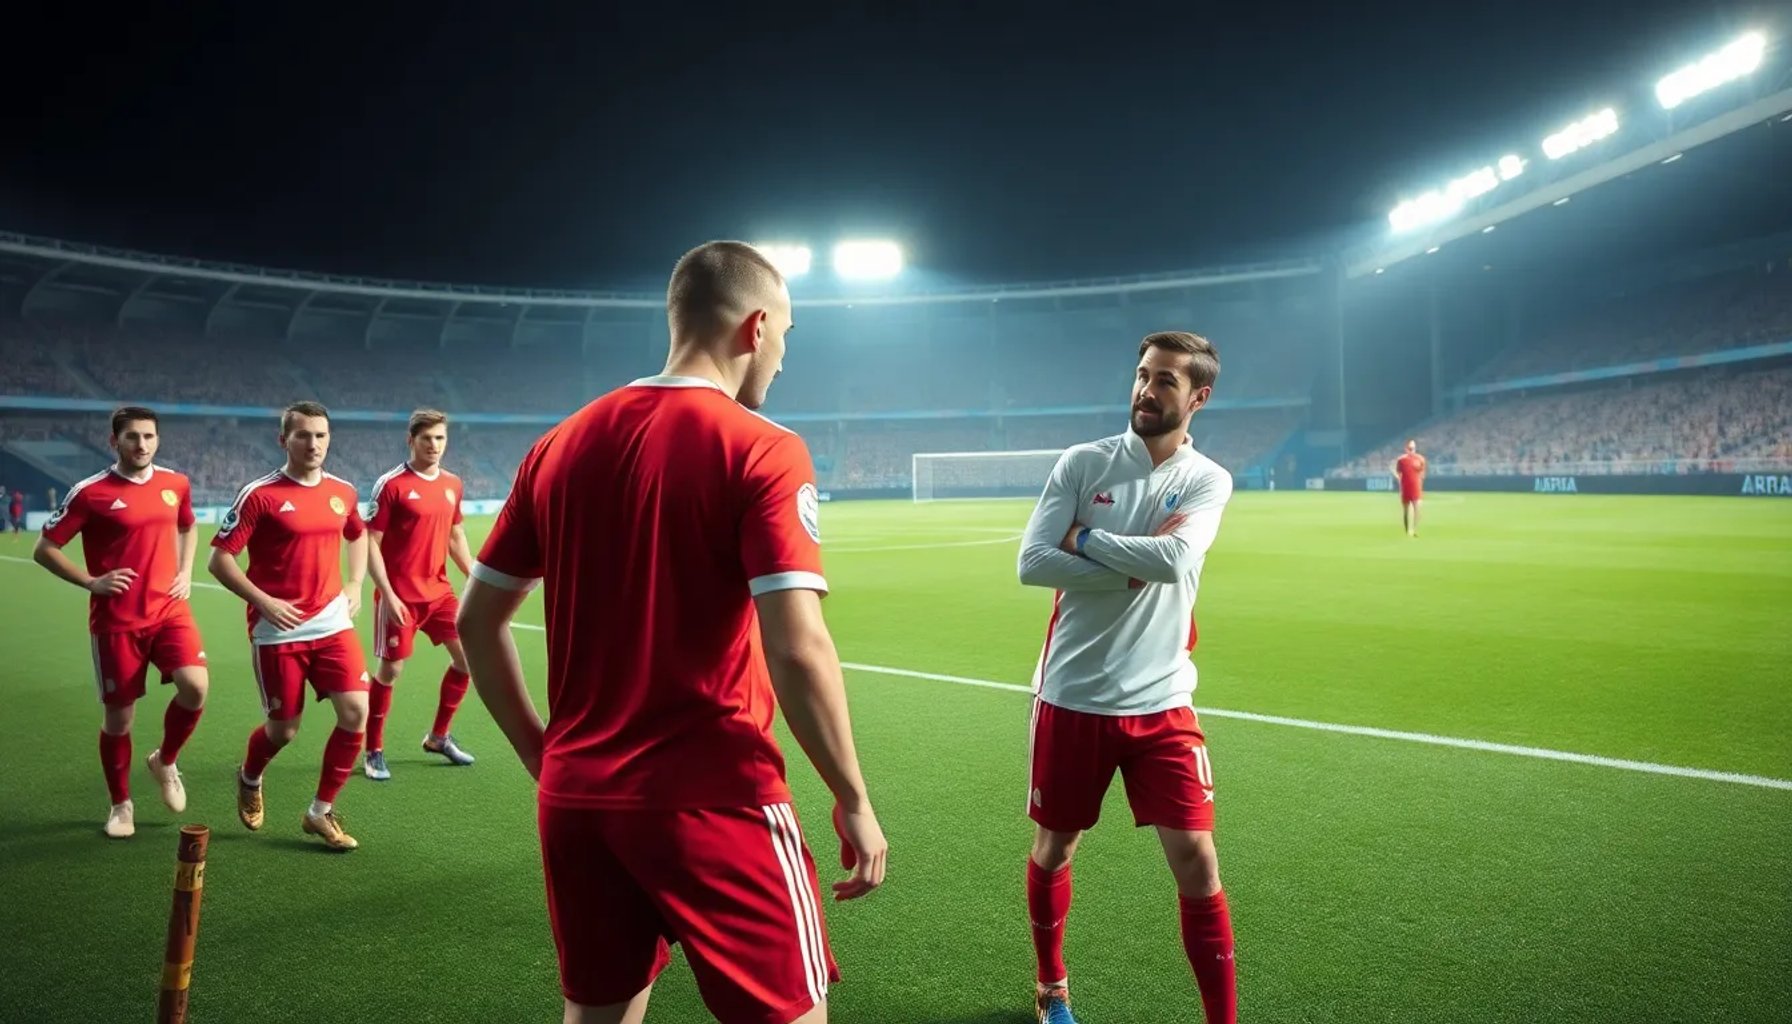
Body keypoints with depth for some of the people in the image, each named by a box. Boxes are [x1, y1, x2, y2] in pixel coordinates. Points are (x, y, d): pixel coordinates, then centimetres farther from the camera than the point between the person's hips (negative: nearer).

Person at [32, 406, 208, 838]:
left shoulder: (176, 484, 4)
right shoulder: (90, 492, -8)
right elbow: (44, 550, -1)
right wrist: (92, 582, -12)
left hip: (169, 610, 3)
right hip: (116, 621, -2)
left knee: (195, 686, -19)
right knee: (119, 716, 5)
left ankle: (165, 762, 11)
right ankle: (121, 805, 26)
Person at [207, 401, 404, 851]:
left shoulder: (343, 491, 4)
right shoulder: (260, 494, -10)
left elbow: (358, 535, 25)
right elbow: (219, 559, -9)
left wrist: (354, 584, 11)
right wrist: (264, 602, -18)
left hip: (332, 623, 4)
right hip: (278, 629, -4)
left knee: (356, 711, -9)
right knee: (284, 729, 6)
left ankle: (321, 812, 10)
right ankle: (249, 780, 43)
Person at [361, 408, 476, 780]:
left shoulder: (452, 484, 7)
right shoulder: (391, 484, -11)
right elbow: (371, 543, -11)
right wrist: (387, 594, -18)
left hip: (439, 592, 6)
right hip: (400, 596, -6)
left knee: (468, 657, 4)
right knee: (390, 669, 1)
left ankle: (438, 737, 22)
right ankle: (374, 751, 19)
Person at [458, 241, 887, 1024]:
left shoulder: (561, 445, 5)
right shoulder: (760, 450, -12)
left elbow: (476, 620, 9)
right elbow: (797, 649, -20)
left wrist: (542, 753, 15)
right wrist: (853, 799, -9)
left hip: (573, 797, 6)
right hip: (711, 801, -6)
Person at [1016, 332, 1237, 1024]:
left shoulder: (1208, 481, -1)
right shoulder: (1083, 462, -2)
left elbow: (1174, 558, -21)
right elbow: (1032, 563, -12)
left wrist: (1083, 537, -12)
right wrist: (1135, 569, -15)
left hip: (1160, 702, 0)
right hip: (1072, 696, 1)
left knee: (1196, 860, -3)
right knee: (1053, 846, 15)